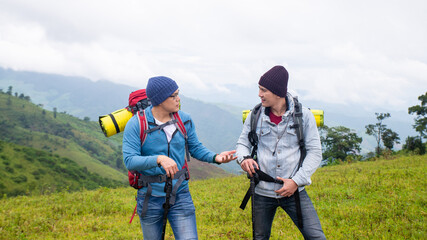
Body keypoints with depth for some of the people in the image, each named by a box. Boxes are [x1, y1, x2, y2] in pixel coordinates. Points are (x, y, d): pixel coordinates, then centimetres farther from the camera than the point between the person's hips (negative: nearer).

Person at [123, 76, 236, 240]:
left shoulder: (185, 120, 0)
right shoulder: (136, 124, -12)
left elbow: (196, 148, 10)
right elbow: (130, 161, -20)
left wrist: (216, 157, -10)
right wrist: (159, 159, -36)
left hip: (180, 195, 2)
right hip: (150, 198, -2)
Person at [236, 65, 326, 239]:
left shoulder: (303, 115, -4)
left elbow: (315, 152, -2)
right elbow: (242, 143, 9)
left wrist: (297, 181, -12)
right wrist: (244, 158, -15)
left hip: (294, 191, -2)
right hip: (262, 192, 2)